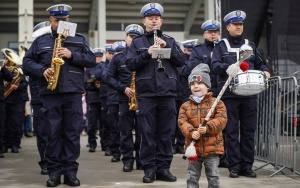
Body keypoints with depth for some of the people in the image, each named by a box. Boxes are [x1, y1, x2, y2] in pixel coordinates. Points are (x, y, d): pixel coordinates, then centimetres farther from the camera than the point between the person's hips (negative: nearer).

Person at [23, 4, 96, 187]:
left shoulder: (79, 40, 13)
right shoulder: (40, 41, 12)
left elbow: (92, 60, 6)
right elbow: (27, 61, 9)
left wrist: (72, 55, -9)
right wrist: (42, 70, -9)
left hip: (73, 93, 0)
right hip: (50, 93, 0)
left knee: (72, 133, 0)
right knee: (52, 133, 0)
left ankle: (70, 171, 6)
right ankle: (54, 171, 6)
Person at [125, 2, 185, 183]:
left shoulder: (170, 40, 14)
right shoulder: (137, 42, 9)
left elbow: (182, 60, 5)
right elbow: (130, 64, -1)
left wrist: (168, 47, -9)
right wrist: (147, 54, -15)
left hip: (168, 92, 2)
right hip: (146, 93, -1)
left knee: (166, 133, 4)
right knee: (147, 133, 0)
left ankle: (163, 167, 10)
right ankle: (149, 168, 6)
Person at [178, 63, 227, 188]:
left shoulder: (217, 103, -1)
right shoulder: (185, 106, 7)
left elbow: (221, 120, -11)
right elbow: (182, 122, -3)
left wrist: (207, 128, -26)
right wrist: (191, 132, -22)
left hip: (212, 147, -2)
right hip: (193, 147, 2)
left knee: (213, 177, 5)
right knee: (192, 177, 9)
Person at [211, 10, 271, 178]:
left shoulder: (250, 45, 17)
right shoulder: (221, 46, 7)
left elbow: (259, 63, 19)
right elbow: (215, 66, -7)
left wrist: (265, 71, -3)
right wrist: (229, 67, -26)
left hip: (249, 93, 3)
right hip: (229, 93, -3)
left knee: (249, 130, 4)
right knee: (232, 131, -1)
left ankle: (247, 165, 10)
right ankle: (234, 166, 3)